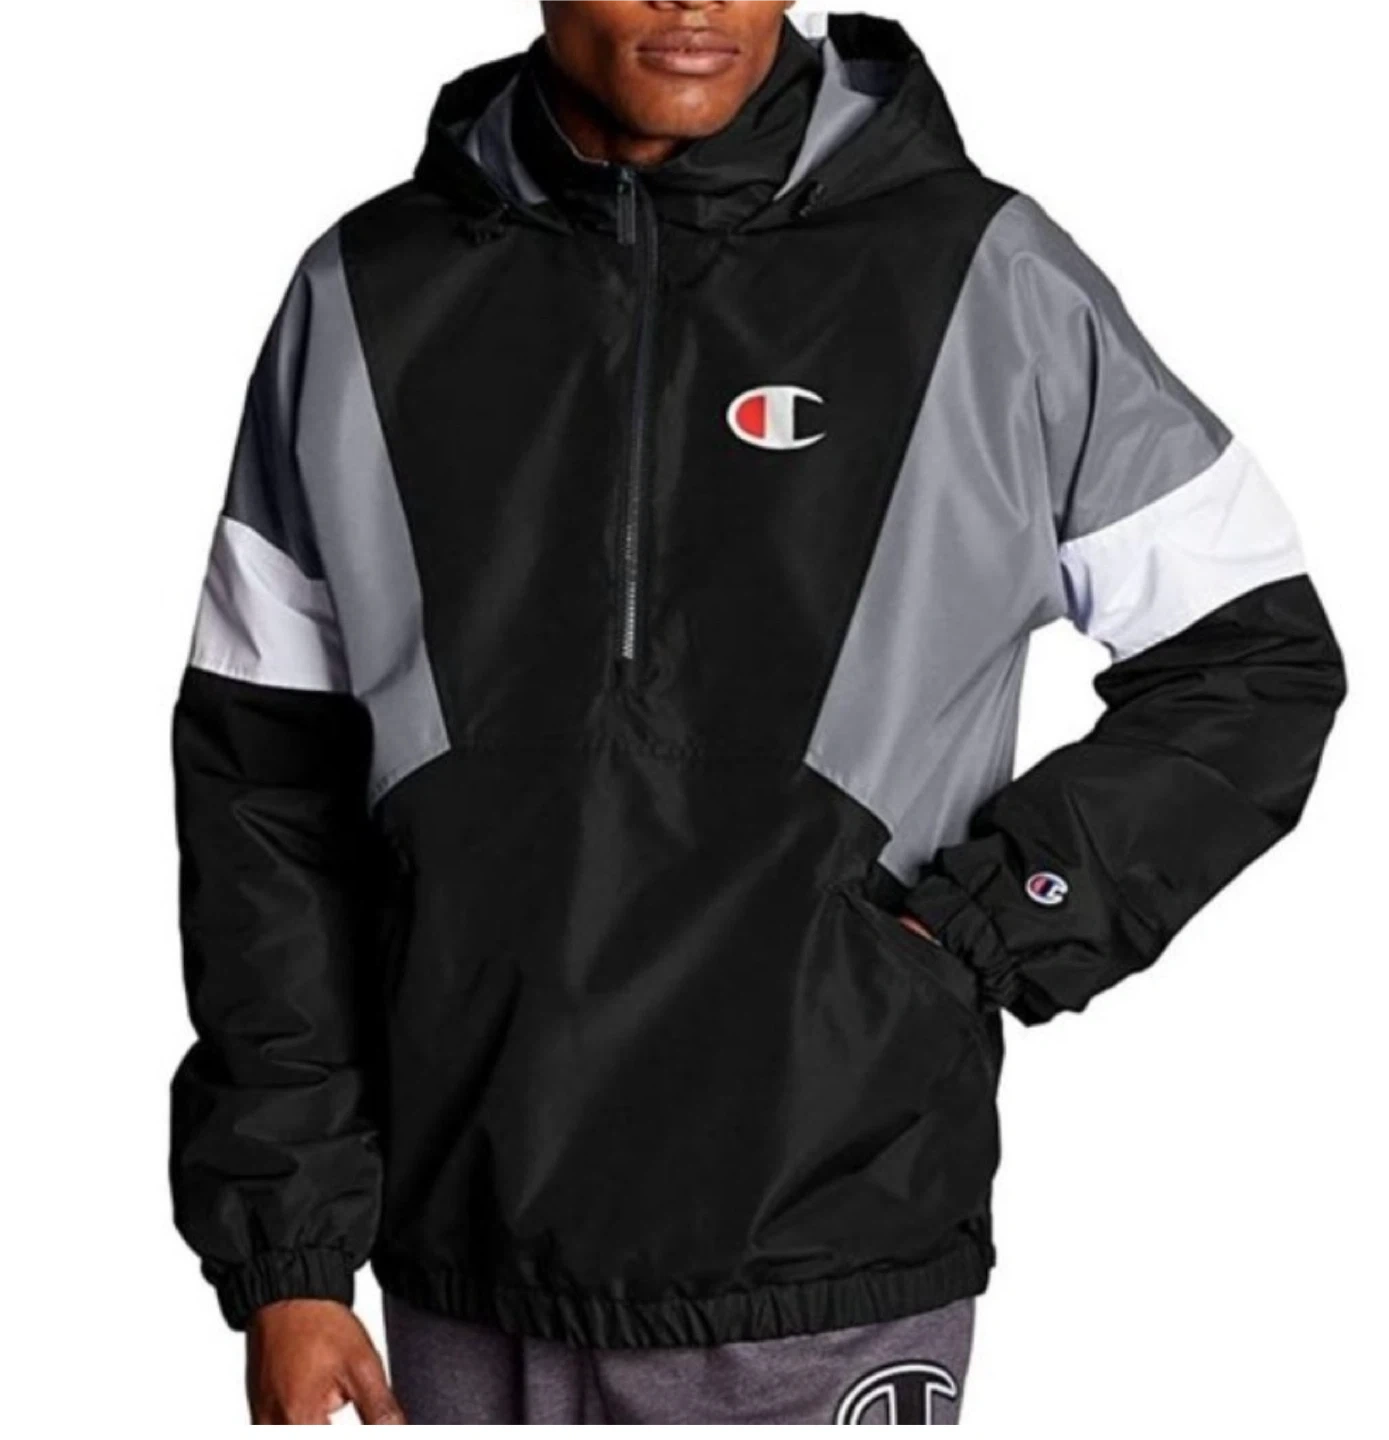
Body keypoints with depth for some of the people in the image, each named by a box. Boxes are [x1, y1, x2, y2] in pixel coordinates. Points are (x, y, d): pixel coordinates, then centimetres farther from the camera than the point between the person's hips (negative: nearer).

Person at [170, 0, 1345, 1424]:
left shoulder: (982, 279, -4)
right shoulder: (363, 299, 3)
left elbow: (1256, 662, 5)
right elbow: (265, 791, 6)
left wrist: (973, 931, -7)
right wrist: (282, 1255, 3)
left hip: (825, 1283, -2)